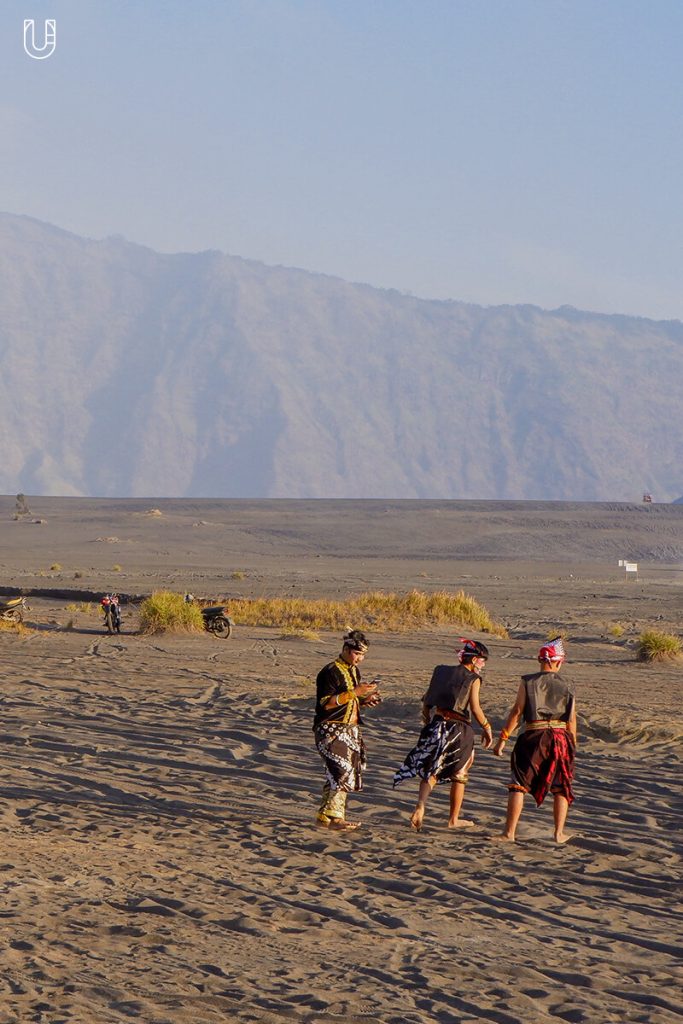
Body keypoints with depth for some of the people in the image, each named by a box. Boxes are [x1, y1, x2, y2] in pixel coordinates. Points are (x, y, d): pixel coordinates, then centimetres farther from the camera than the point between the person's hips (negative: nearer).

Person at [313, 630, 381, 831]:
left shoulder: (354, 671, 15)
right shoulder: (330, 672, -14)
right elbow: (326, 702, -21)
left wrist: (365, 700, 3)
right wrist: (355, 692, -24)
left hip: (350, 729, 9)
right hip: (331, 730, -9)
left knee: (349, 772, 8)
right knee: (341, 770, -17)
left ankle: (336, 817, 15)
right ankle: (327, 816, -13)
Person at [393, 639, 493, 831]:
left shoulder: (442, 671, 10)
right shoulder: (473, 679, -5)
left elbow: (427, 701, 11)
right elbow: (475, 708, -13)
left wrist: (428, 723, 22)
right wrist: (486, 728, 0)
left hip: (436, 725, 4)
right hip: (459, 728, -4)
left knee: (430, 771, 6)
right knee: (459, 775, 13)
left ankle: (420, 807, -20)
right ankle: (454, 819, 20)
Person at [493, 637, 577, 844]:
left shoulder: (528, 682, -3)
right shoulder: (566, 687, 4)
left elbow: (517, 711, -7)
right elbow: (572, 720, 6)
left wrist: (503, 738, -4)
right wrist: (572, 745, 16)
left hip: (534, 737, -2)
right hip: (560, 737, 2)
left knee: (518, 785, 4)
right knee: (561, 788, 17)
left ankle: (509, 832, -1)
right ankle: (559, 833, 18)